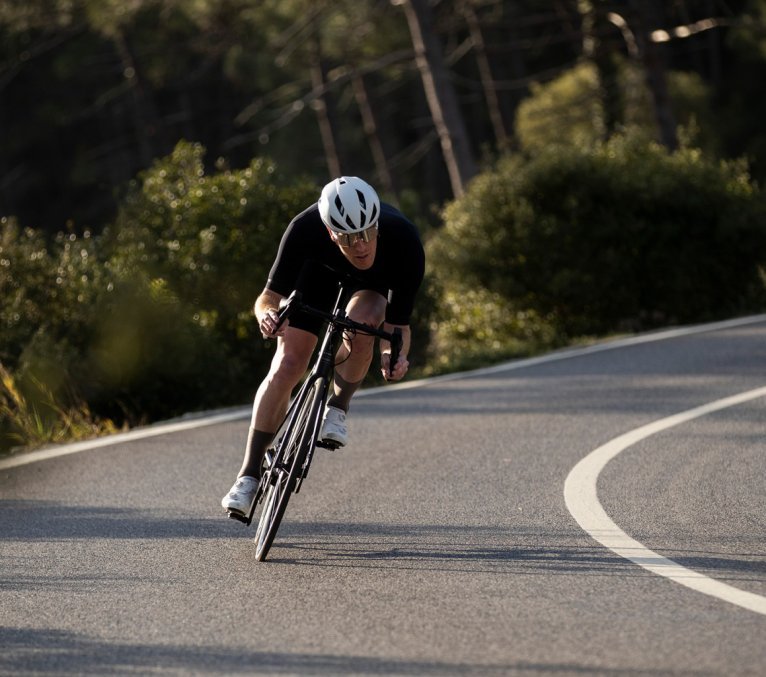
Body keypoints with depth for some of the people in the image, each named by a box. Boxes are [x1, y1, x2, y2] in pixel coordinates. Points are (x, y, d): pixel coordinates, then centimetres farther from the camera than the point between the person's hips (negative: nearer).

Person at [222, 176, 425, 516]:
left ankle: (337, 407, -7)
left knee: (362, 322, -34)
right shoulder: (305, 229, -39)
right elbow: (269, 297, -30)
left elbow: (398, 323, -29)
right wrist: (267, 314, -53)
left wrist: (394, 354, -50)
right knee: (287, 366, -14)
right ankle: (249, 475, -5)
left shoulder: (404, 241, -39)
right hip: (321, 269, 0)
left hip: (376, 282, 0)